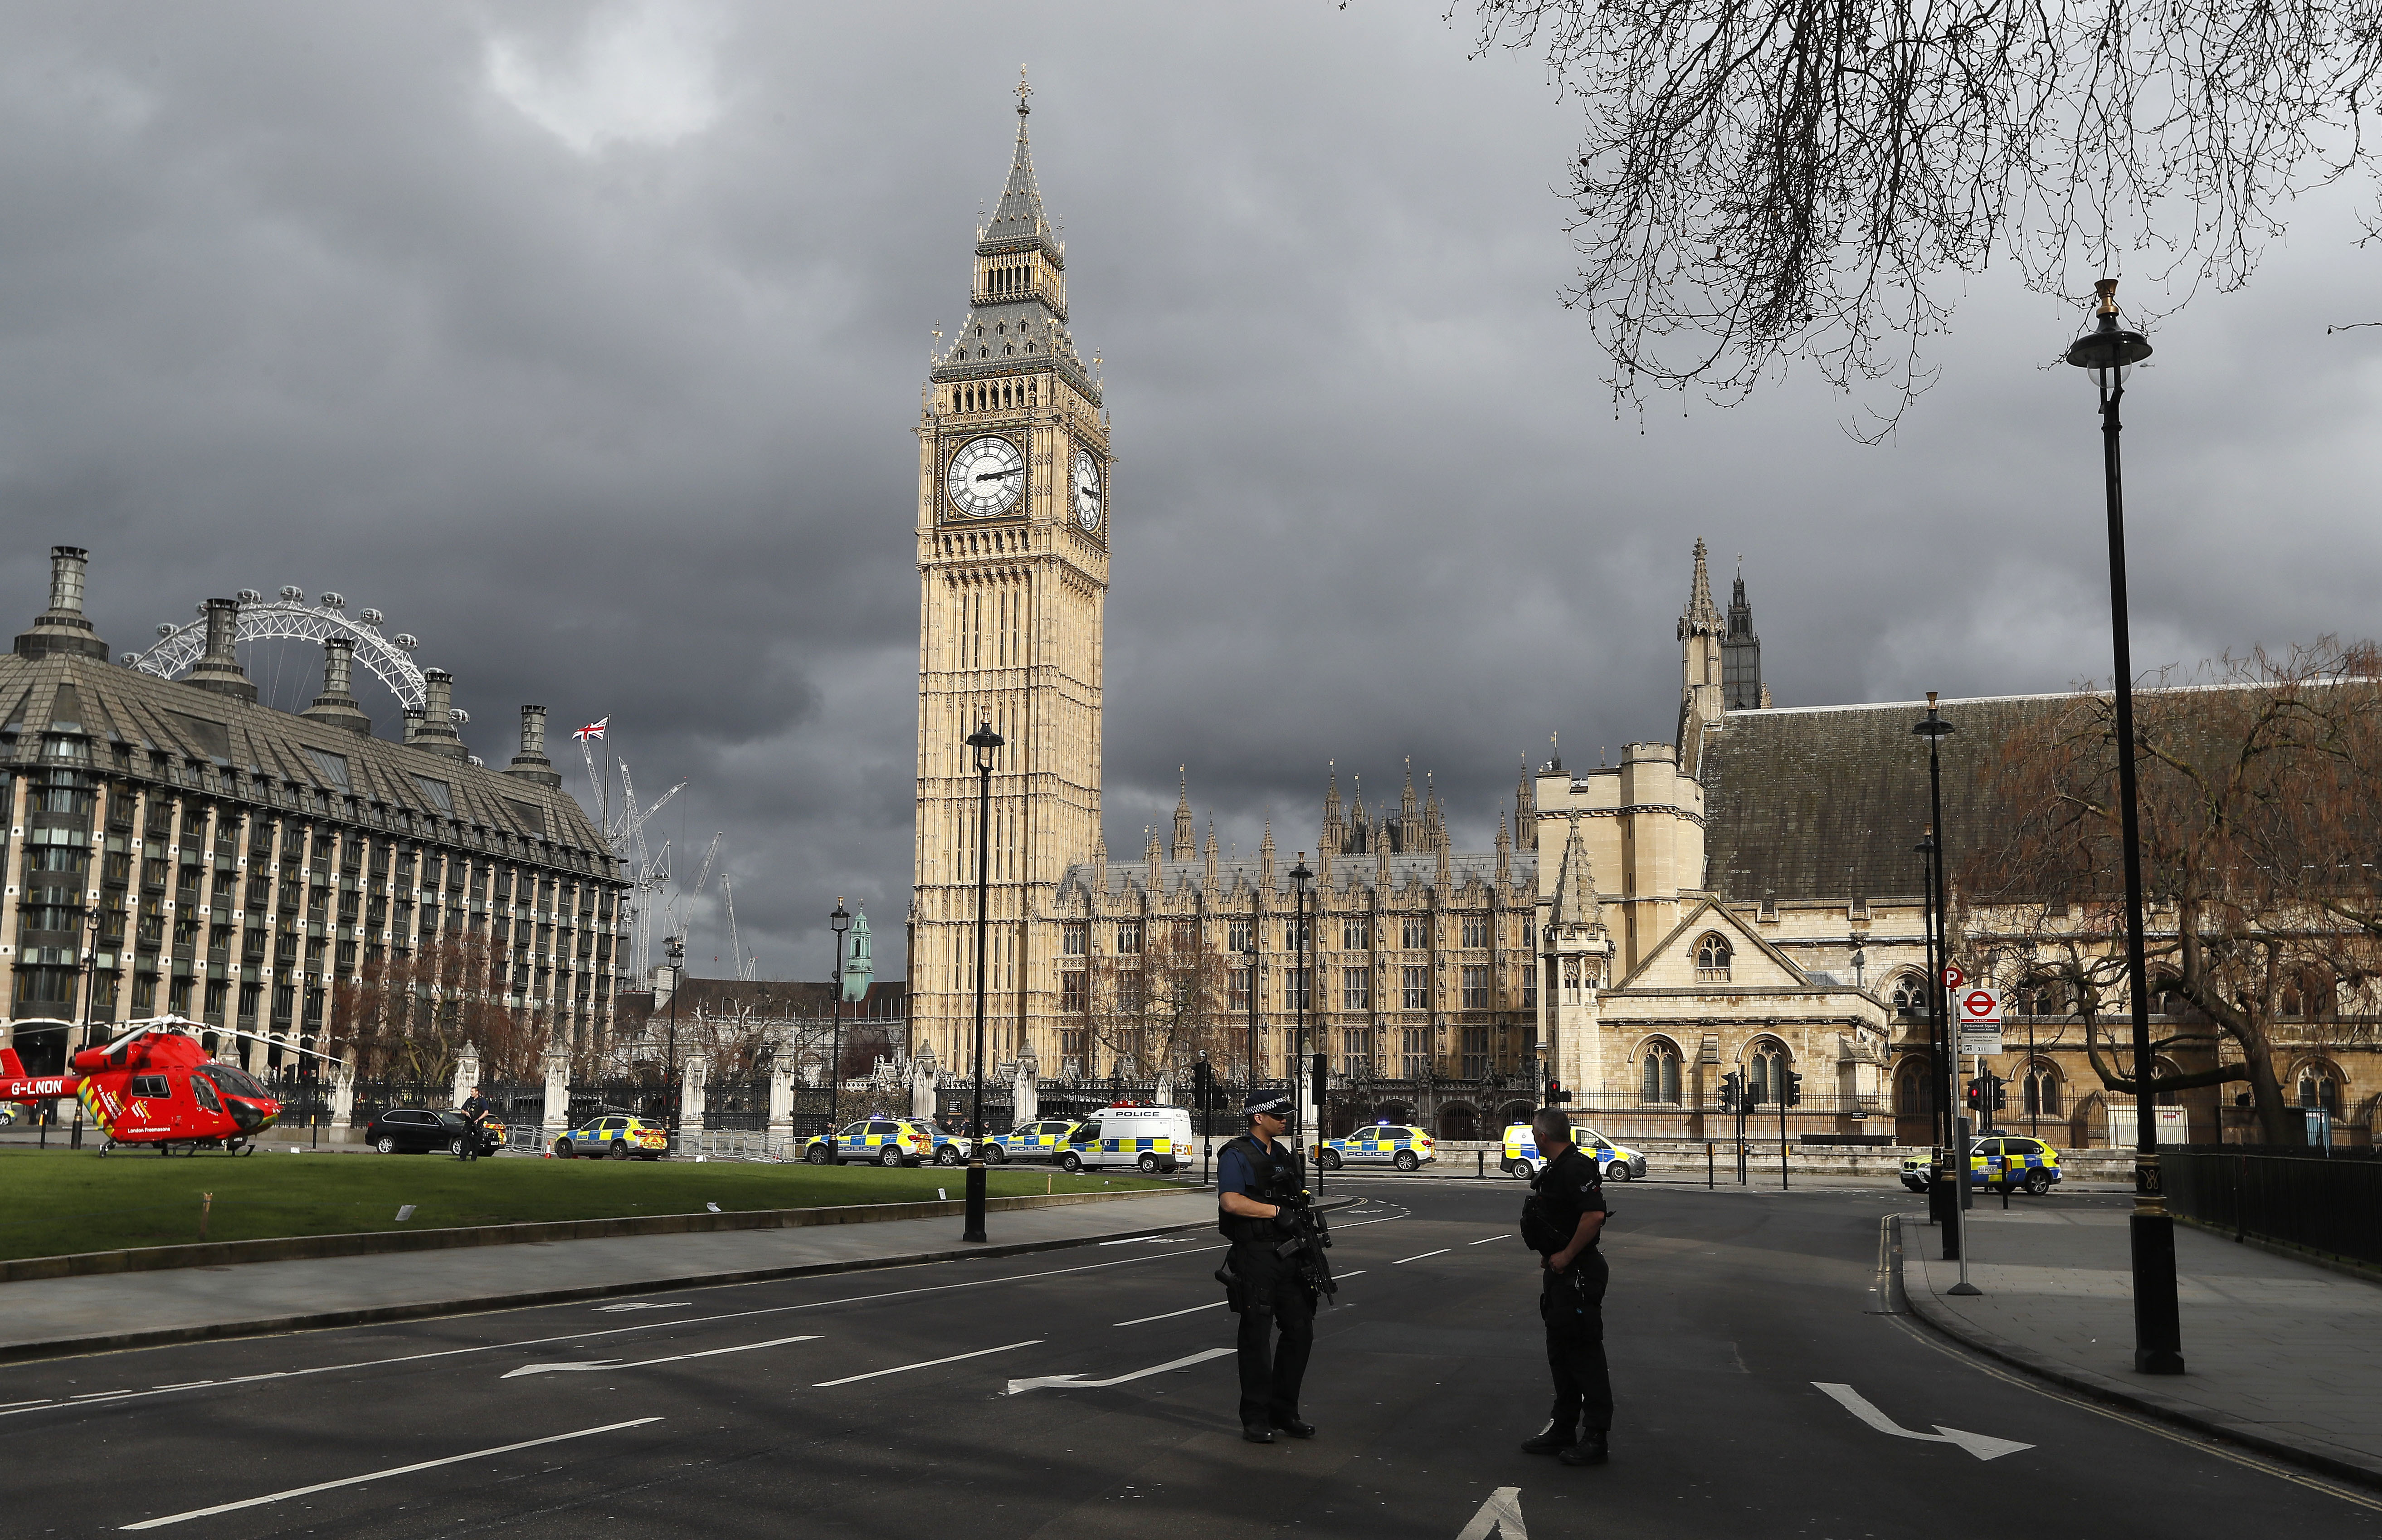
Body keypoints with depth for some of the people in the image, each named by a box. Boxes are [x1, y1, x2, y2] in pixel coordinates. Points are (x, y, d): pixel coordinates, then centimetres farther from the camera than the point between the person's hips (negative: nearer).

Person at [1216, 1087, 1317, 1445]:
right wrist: (1277, 1211, -20)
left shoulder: (1285, 1156, 17)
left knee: (1301, 1331, 8)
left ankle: (1283, 1412, 19)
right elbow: (1232, 1202, -21)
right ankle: (1255, 1419, 7)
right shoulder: (1236, 1156, -7)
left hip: (1288, 1254, 7)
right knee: (1257, 1337, -1)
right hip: (1255, 1257, -7)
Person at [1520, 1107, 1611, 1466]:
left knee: (1584, 1353, -5)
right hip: (1558, 1274, 11)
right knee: (1561, 1353, 15)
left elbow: (1594, 1215, -29)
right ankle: (1563, 1430, 23)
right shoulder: (1553, 1170, 15)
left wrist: (1565, 1255, -22)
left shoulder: (1577, 1169, -19)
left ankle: (1595, 1439, 0)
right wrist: (1548, 1255, 15)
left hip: (1579, 1273, -11)